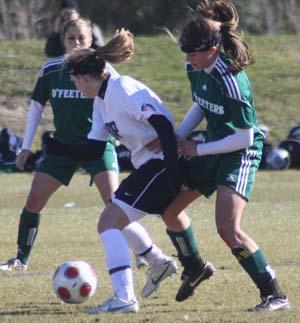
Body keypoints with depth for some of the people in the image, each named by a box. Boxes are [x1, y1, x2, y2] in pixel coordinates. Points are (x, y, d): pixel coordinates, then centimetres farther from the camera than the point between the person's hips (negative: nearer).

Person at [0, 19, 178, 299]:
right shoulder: (50, 70, 2)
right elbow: (36, 106, 12)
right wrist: (26, 147, 10)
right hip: (64, 146, 4)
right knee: (33, 200, 2)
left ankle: (158, 262, -24)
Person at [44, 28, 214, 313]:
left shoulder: (123, 90, -17)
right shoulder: (102, 100, 14)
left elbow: (163, 124, -23)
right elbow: (93, 149, 15)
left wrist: (173, 169, -29)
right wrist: (58, 149, 8)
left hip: (162, 164, -11)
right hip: (149, 165, 11)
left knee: (108, 223, -14)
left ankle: (124, 298, -20)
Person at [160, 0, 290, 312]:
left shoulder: (232, 81, -30)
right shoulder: (196, 69, -5)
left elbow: (244, 137, -25)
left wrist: (198, 149, -19)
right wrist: (176, 137, 0)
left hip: (241, 153, -9)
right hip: (213, 150, 9)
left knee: (228, 228, -23)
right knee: (168, 208, 16)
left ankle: (275, 295, -17)